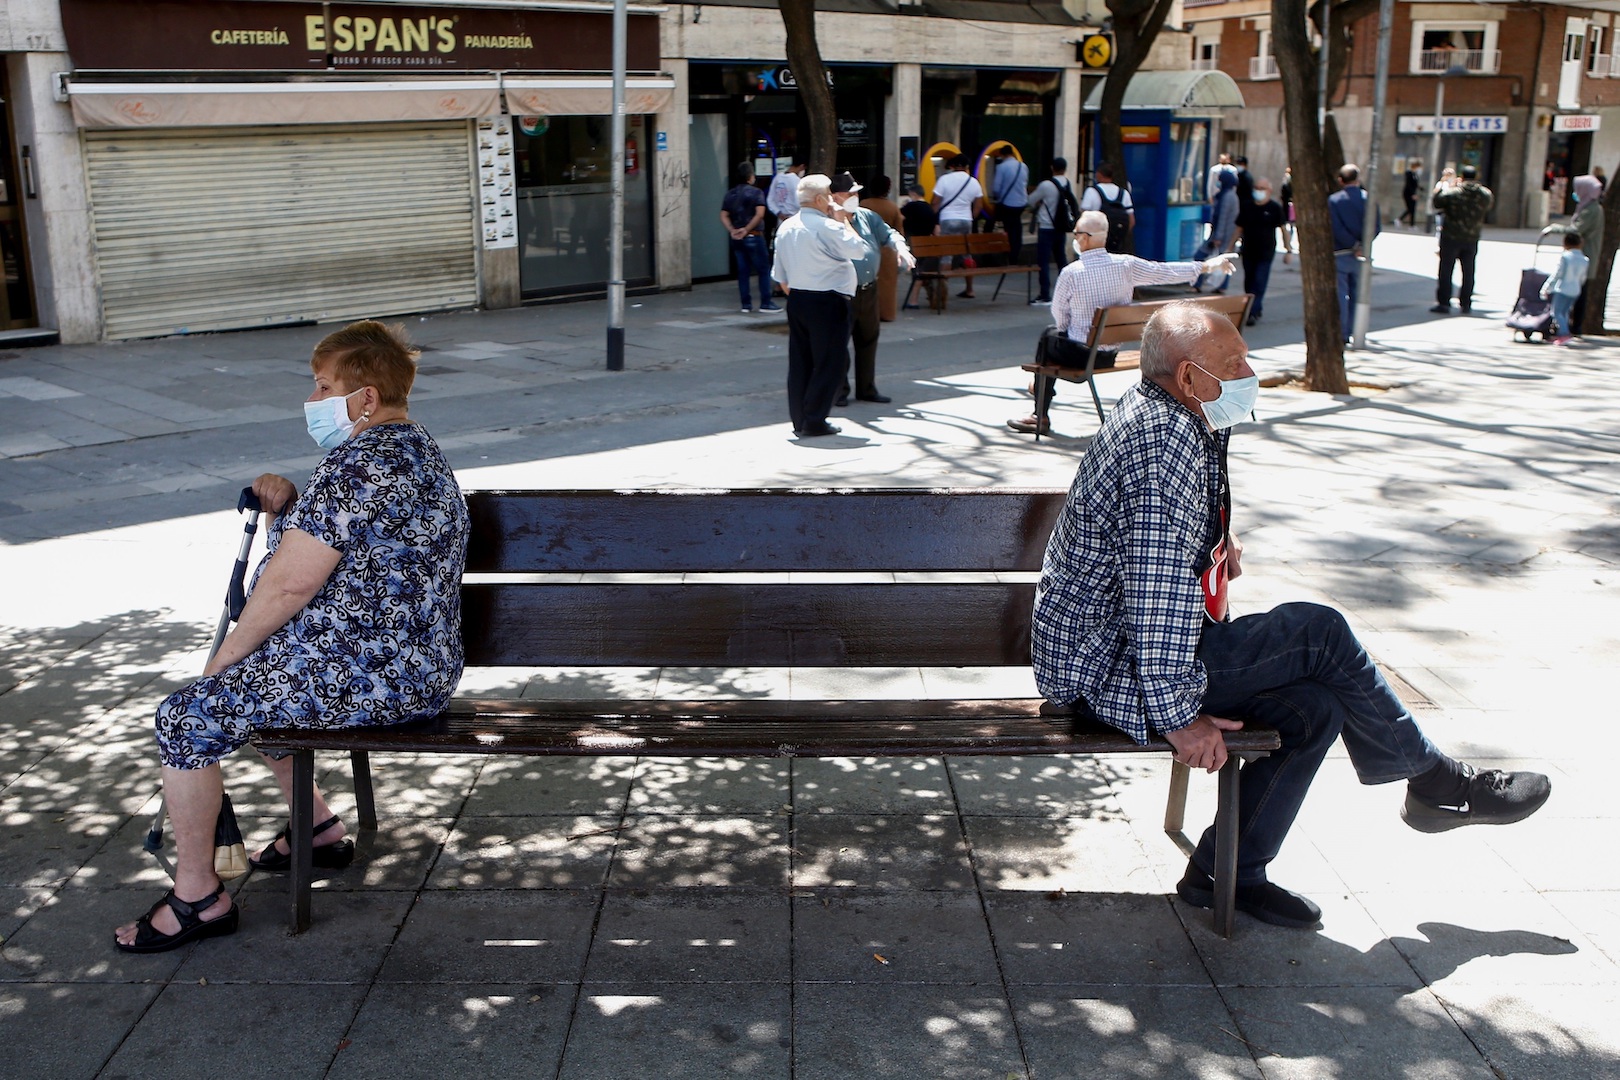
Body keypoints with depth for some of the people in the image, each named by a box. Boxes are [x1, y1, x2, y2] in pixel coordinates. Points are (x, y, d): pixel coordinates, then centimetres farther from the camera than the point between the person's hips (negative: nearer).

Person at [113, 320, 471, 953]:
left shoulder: (357, 463, -20)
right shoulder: (419, 451, 14)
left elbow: (290, 582, -21)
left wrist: (225, 657, -6)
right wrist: (290, 509, 1)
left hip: (366, 676, -11)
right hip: (420, 664, 11)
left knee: (188, 718, -3)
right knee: (251, 687, 29)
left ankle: (197, 897, 8)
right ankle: (319, 829, 33)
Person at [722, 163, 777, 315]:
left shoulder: (730, 194, 10)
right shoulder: (755, 192, -6)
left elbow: (724, 216, 2)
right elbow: (760, 214, -17)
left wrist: (732, 230, -9)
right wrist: (747, 229, -17)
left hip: (736, 238, 6)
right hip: (753, 237, -5)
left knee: (742, 271, 8)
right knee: (763, 269, 2)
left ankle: (746, 304, 8)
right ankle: (765, 303, 0)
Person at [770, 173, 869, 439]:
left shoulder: (786, 227, 9)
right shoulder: (827, 227, -16)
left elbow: (780, 276, 12)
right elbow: (859, 249, -11)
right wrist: (843, 220, -2)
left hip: (797, 300, 8)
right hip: (827, 303, -8)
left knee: (800, 361, 10)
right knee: (831, 362, 1)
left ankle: (799, 420, 14)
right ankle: (814, 422, 0)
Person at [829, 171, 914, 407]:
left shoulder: (867, 216, 11)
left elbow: (887, 234, 12)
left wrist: (899, 246, -6)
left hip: (869, 289, 7)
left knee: (868, 339, 15)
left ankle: (866, 388, 27)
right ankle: (838, 390, 11)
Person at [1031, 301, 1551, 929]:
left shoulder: (1160, 415, 10)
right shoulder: (1166, 440, -23)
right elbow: (1159, 590, -30)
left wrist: (1216, 539, 19)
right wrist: (1179, 717, -28)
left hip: (1100, 644, 10)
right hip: (1107, 671, -10)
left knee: (1313, 708, -1)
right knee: (1317, 633, -12)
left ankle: (1230, 873, 9)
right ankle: (1435, 782, 8)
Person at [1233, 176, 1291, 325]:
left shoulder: (1275, 207, -4)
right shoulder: (1247, 206, 5)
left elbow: (1283, 229, -2)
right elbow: (1239, 229, 12)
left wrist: (1288, 250, -6)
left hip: (1266, 252, -4)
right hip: (1248, 251, 4)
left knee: (1259, 284, -9)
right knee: (1249, 283, 10)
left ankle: (1253, 313, -11)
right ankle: (1258, 308, 29)